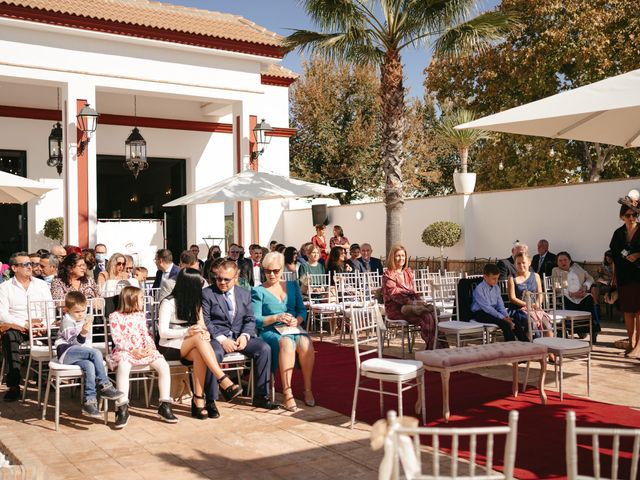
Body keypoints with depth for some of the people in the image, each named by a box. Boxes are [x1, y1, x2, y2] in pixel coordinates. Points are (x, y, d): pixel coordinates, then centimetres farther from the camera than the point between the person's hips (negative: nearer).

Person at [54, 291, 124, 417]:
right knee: (96, 353, -29)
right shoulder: (67, 321, -7)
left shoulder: (87, 319, 15)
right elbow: (74, 343, -18)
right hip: (66, 353, -6)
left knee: (89, 366, -30)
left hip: (81, 354, 6)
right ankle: (105, 387, -27)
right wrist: (82, 334, -35)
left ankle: (90, 402, -30)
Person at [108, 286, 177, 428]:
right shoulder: (115, 316, 2)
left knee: (163, 365, -19)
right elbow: (117, 339, -7)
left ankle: (165, 406, -12)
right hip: (124, 351, -5)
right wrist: (132, 350, -19)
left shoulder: (140, 315, 21)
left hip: (143, 351, 5)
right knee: (123, 365, -40)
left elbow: (146, 334, 15)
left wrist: (150, 347, -6)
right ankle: (122, 408, -34)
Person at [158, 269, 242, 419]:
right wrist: (187, 332, -27)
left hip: (189, 348, 5)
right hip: (170, 347, -4)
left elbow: (201, 325, 9)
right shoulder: (168, 303, -7)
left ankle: (198, 400, -36)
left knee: (199, 354, -34)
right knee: (199, 338, -34)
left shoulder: (195, 302, 13)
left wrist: (205, 332, -16)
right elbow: (163, 332, -13)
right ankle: (224, 382, -39)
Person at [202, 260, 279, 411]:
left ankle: (260, 396, -8)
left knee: (264, 349, -19)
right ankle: (210, 400, -23)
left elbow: (250, 319, 12)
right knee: (214, 353, -37)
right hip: (216, 336, -4)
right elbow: (205, 321, -6)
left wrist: (245, 336, -9)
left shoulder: (245, 294, 15)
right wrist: (221, 339, -18)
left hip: (240, 336, 4)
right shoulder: (207, 293, 1)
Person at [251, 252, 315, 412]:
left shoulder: (292, 286, 18)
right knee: (287, 343, -37)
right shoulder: (258, 291, 6)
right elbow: (255, 320, -2)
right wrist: (276, 318, -17)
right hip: (270, 331, -3)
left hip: (293, 328, 3)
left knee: (306, 343, -32)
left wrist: (297, 320, -8)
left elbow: (302, 310, 14)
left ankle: (308, 389, -19)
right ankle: (287, 393, -36)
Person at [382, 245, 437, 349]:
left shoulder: (408, 272, 20)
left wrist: (419, 301, -2)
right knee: (427, 318, -28)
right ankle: (429, 348, -22)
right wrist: (412, 302, -23)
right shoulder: (388, 275, -2)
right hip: (395, 308, -6)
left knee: (432, 316, -25)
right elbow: (394, 294, -12)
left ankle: (431, 348, -28)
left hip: (409, 305, 6)